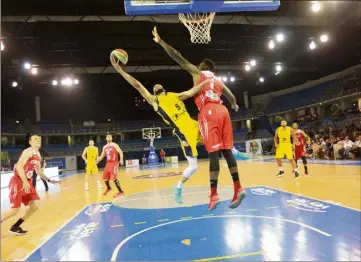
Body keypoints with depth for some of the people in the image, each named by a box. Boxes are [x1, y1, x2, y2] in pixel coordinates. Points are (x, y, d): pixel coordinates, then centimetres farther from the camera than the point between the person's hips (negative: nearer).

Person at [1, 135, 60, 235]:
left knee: (34, 206, 6)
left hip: (27, 182, 9)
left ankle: (15, 227, 22)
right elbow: (19, 166, -26)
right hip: (18, 182, -9)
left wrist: (49, 180, 17)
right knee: (15, 210, -8)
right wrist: (25, 182, -33)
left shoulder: (38, 155, 13)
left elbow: (39, 171, 23)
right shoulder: (28, 151, -15)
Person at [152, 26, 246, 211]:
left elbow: (178, 57, 13)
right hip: (222, 111, 6)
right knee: (227, 150, 4)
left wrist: (160, 41, 19)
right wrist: (234, 106, 56)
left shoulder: (197, 73, 17)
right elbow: (232, 98, 33)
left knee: (213, 153, -10)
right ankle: (238, 188, 2)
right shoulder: (219, 81, 31)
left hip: (209, 113, -5)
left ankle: (214, 195, -8)